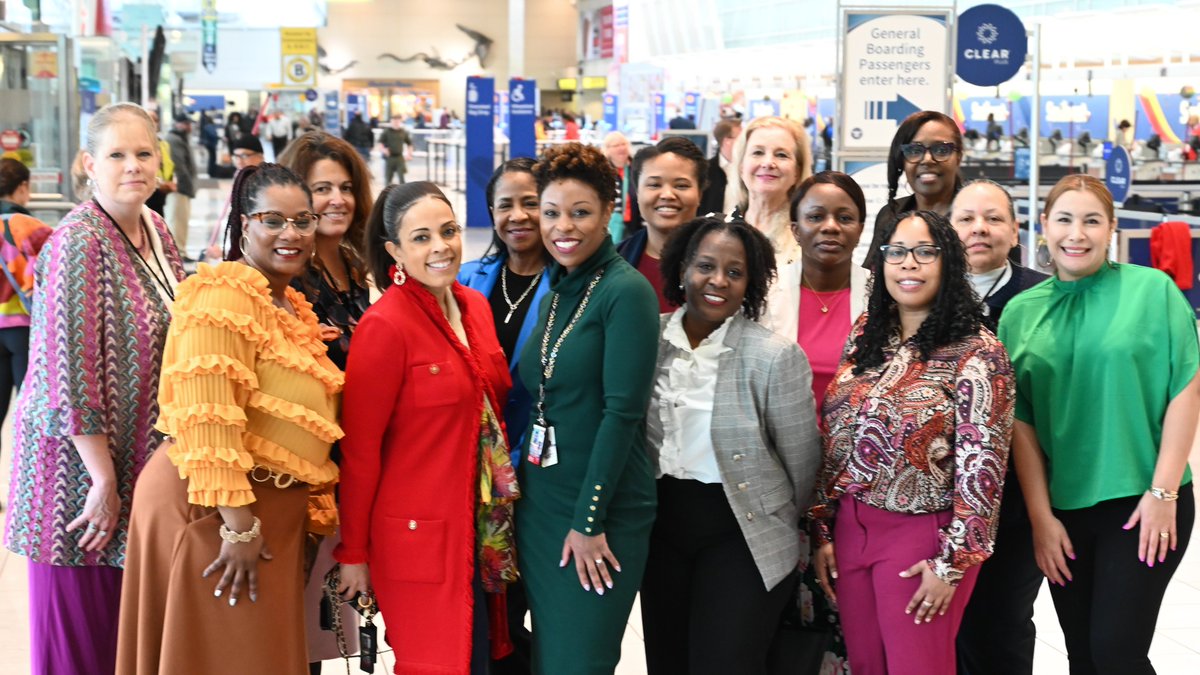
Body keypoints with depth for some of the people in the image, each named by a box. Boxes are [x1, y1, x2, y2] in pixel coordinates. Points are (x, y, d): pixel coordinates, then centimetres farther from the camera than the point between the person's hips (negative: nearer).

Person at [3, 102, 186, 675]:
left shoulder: (156, 231, 8)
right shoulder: (78, 242, -17)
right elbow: (70, 373, -20)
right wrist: (103, 479, -18)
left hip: (139, 459, 8)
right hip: (79, 457, -7)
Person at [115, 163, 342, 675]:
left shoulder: (290, 305, 15)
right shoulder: (224, 296, -14)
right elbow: (208, 420, -23)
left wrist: (315, 510, 17)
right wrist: (238, 525, -25)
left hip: (270, 510, 9)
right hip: (217, 509, -9)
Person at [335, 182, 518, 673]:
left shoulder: (475, 306, 7)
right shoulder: (385, 325, -15)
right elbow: (360, 447, -12)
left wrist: (499, 515, 15)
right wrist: (352, 551, -9)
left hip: (485, 525, 7)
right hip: (420, 533, -7)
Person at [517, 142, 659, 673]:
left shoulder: (626, 291, -12)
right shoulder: (554, 294, 11)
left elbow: (622, 411, -16)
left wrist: (589, 520, -17)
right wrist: (518, 493, 9)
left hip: (600, 512, -7)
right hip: (538, 504, 7)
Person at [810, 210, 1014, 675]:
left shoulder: (976, 351, -11)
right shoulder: (864, 337, 7)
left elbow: (982, 464, -14)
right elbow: (833, 442, 11)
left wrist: (951, 561, -15)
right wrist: (823, 531, 8)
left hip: (921, 534, -6)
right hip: (851, 528, 6)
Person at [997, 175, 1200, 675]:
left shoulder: (1153, 290, -4)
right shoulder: (1021, 312, 5)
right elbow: (1020, 421, 4)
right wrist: (1040, 516, -1)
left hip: (1141, 502, -3)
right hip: (1062, 508, 4)